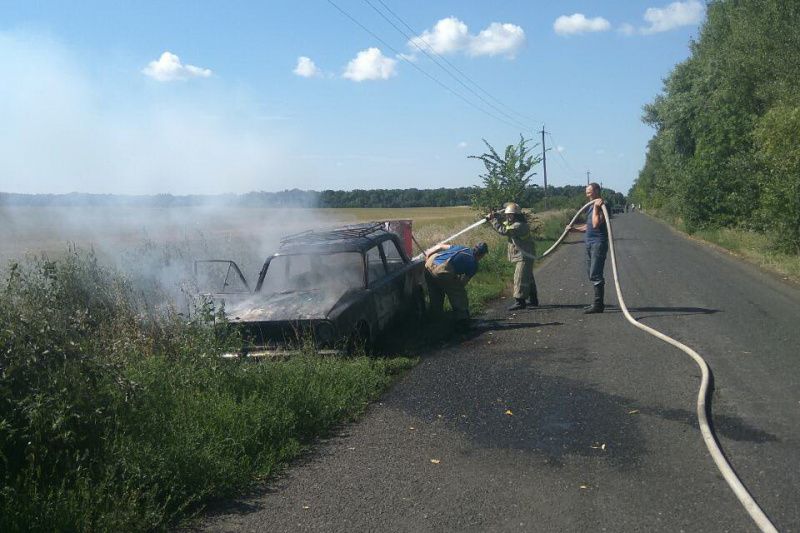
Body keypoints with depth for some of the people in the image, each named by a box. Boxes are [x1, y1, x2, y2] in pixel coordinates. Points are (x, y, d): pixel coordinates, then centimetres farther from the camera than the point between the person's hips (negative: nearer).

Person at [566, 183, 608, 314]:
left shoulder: (602, 206, -13)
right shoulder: (591, 206, 17)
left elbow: (596, 224, -24)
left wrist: (596, 208, -22)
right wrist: (574, 228, 23)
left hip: (598, 243, -10)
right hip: (590, 243, 10)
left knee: (595, 275, -10)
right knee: (592, 275, 14)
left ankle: (598, 304, -6)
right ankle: (598, 302, 22)